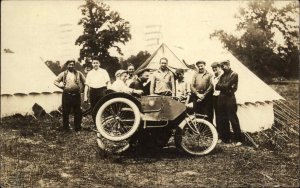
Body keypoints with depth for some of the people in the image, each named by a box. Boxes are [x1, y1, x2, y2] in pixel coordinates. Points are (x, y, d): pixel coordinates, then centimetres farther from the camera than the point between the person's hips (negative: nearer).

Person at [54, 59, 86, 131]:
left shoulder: (78, 73, 8)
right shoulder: (63, 74, 6)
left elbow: (85, 81, 15)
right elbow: (55, 81, 11)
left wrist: (81, 88, 6)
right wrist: (62, 86, 3)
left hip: (76, 95, 1)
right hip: (66, 95, -1)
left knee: (77, 112, 4)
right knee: (65, 112, 3)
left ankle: (77, 127, 14)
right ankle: (65, 127, 13)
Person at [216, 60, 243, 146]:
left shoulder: (234, 74, -3)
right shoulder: (222, 75, 18)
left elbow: (227, 85, -14)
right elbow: (217, 87, 7)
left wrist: (221, 85, 0)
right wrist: (225, 86, -7)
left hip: (230, 98, -7)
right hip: (221, 98, 7)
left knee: (233, 119, -7)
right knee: (223, 119, 9)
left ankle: (238, 139, -2)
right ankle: (225, 138, 19)